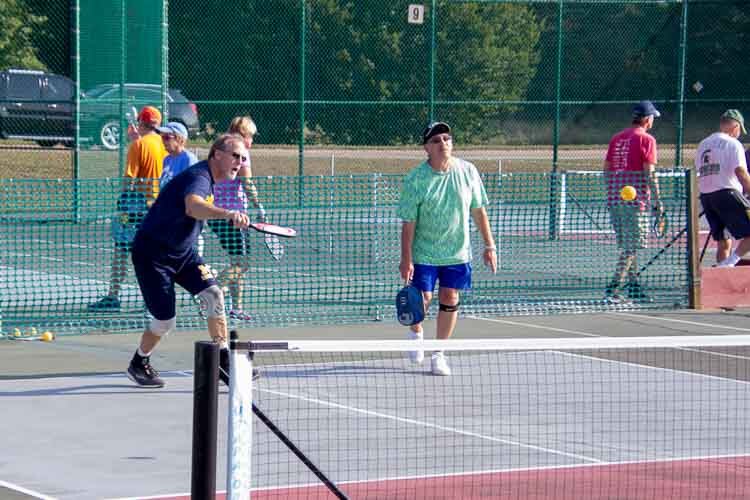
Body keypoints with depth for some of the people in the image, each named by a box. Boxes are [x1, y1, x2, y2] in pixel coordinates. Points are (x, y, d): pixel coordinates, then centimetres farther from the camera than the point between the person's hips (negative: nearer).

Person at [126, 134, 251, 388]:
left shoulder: (208, 178, 3)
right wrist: (227, 214, -69)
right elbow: (193, 206, -53)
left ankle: (223, 362, -4)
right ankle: (138, 365, 22)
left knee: (212, 294, -9)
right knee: (165, 320, -5)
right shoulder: (198, 178, -28)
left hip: (183, 251, 9)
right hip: (152, 254, -9)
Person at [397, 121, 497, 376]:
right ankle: (416, 332, 32)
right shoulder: (415, 180, -15)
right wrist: (406, 259, -16)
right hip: (424, 253, -3)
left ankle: (439, 353, 16)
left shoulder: (467, 172, -5)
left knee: (450, 300, 2)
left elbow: (478, 211, 4)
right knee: (422, 300, -3)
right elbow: (408, 224, -13)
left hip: (457, 251, 3)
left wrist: (489, 245, 4)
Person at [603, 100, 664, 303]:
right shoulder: (646, 139, -7)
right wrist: (657, 201, -9)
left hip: (614, 200, 7)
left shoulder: (616, 138, 14)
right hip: (635, 200, -7)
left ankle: (633, 285, 21)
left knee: (626, 245, 16)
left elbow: (606, 170, 14)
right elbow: (649, 173, -13)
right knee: (632, 246, -5)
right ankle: (613, 287, -14)